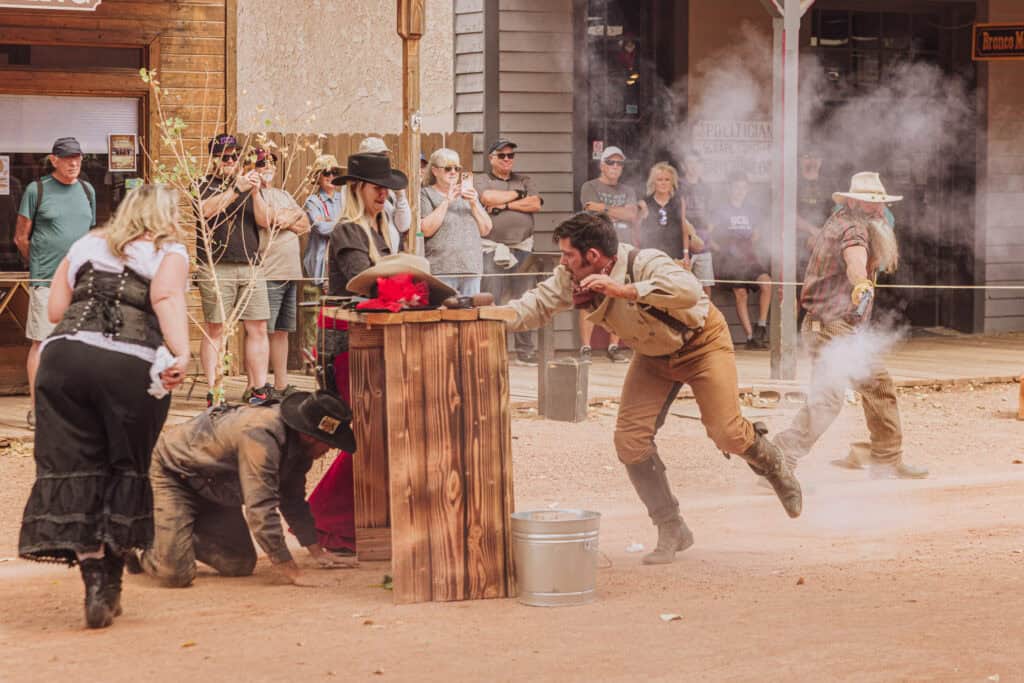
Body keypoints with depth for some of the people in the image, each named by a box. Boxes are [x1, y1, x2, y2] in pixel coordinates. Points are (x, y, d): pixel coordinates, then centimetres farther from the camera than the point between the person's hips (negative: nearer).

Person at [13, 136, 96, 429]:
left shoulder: (87, 190, 11)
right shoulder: (37, 190, -3)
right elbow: (21, 237, 1)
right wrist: (39, 266, 6)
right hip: (46, 281, -5)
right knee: (41, 342, -4)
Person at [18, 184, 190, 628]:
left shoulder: (85, 245, 24)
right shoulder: (170, 252, 12)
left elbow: (55, 311, 17)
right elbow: (167, 298, -9)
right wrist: (181, 354, -22)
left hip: (64, 355, 3)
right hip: (133, 365, -2)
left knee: (72, 468, 4)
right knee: (124, 470, 12)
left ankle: (95, 582, -5)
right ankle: (110, 582, 15)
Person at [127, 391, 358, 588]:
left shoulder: (297, 441, -8)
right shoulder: (261, 436, -38)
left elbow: (294, 500, 8)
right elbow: (261, 510, -40)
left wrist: (318, 552, 7)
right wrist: (293, 573, -39)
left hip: (214, 487, 9)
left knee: (241, 566, 1)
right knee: (176, 575, -20)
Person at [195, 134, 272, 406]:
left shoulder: (249, 184, 19)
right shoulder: (206, 185, 6)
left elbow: (264, 222, 8)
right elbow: (207, 210, -15)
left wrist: (255, 193, -7)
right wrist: (236, 189, -19)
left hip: (250, 266, 4)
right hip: (216, 268, -4)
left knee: (257, 329, 1)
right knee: (215, 330, -5)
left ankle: (259, 389, 5)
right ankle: (213, 392, -4)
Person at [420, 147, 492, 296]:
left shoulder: (468, 193, 20)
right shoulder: (426, 194, 6)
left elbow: (486, 230, 12)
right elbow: (426, 230, -10)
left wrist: (474, 203, -2)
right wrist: (446, 202, -11)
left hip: (472, 268, 5)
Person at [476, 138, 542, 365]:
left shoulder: (524, 181, 17)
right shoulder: (483, 182, 7)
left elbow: (535, 204, 2)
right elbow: (488, 198, -14)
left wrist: (505, 204, -5)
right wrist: (516, 194, 0)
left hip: (522, 247, 3)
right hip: (493, 249, -3)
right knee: (491, 301, -8)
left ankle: (526, 351, 9)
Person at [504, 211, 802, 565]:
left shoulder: (645, 264, -36)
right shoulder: (572, 279, -16)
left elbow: (689, 291, -52)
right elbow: (537, 305, -7)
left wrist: (625, 290, -56)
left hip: (701, 343, -6)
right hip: (653, 356, 6)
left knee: (726, 433, -14)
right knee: (630, 439, -9)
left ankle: (774, 466, 23)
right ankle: (671, 530, 4)